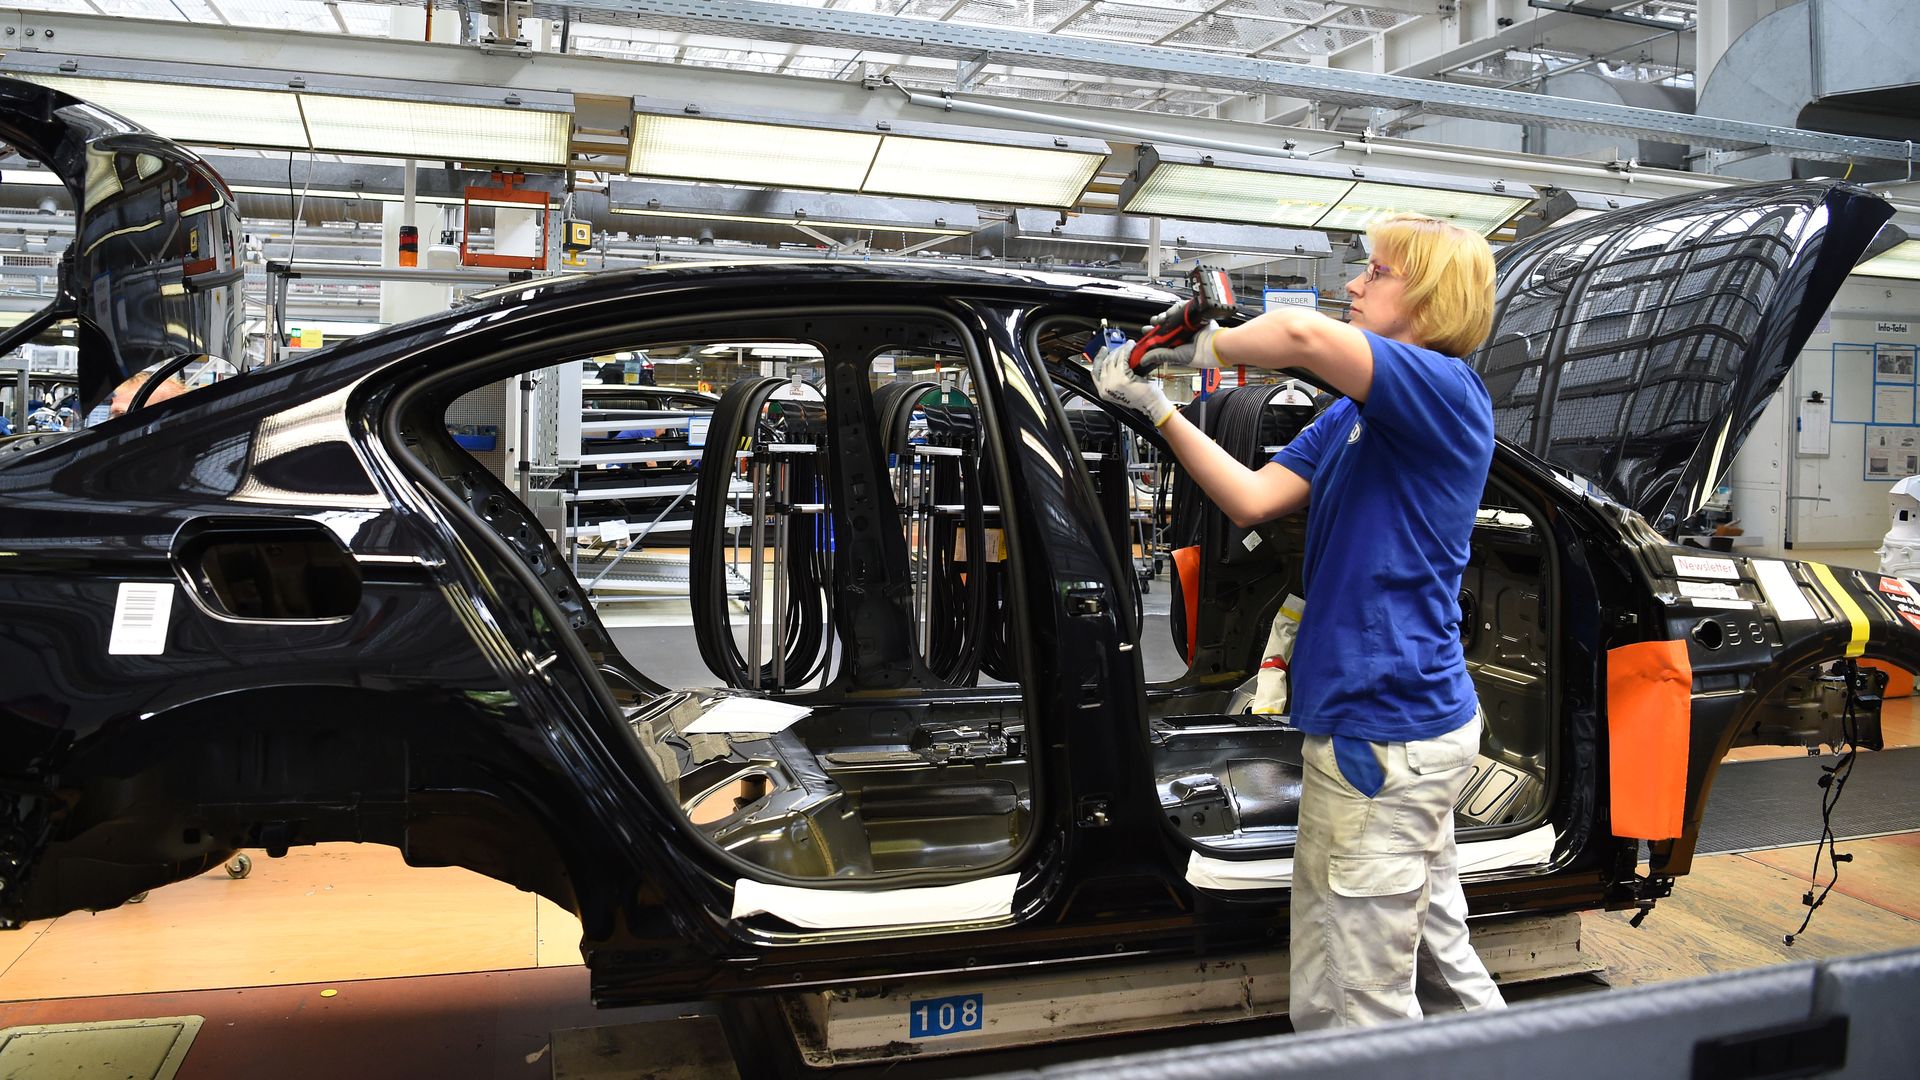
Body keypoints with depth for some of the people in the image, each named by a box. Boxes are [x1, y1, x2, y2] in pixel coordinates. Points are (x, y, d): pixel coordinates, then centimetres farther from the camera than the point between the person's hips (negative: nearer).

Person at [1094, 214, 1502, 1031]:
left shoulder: (1445, 389, -15)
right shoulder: (1352, 417, 13)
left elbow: (1303, 334, -33)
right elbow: (1252, 499, 6)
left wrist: (1208, 347, -15)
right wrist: (1156, 407, 2)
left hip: (1382, 731, -10)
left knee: (1363, 996, 1)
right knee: (1437, 953, 23)